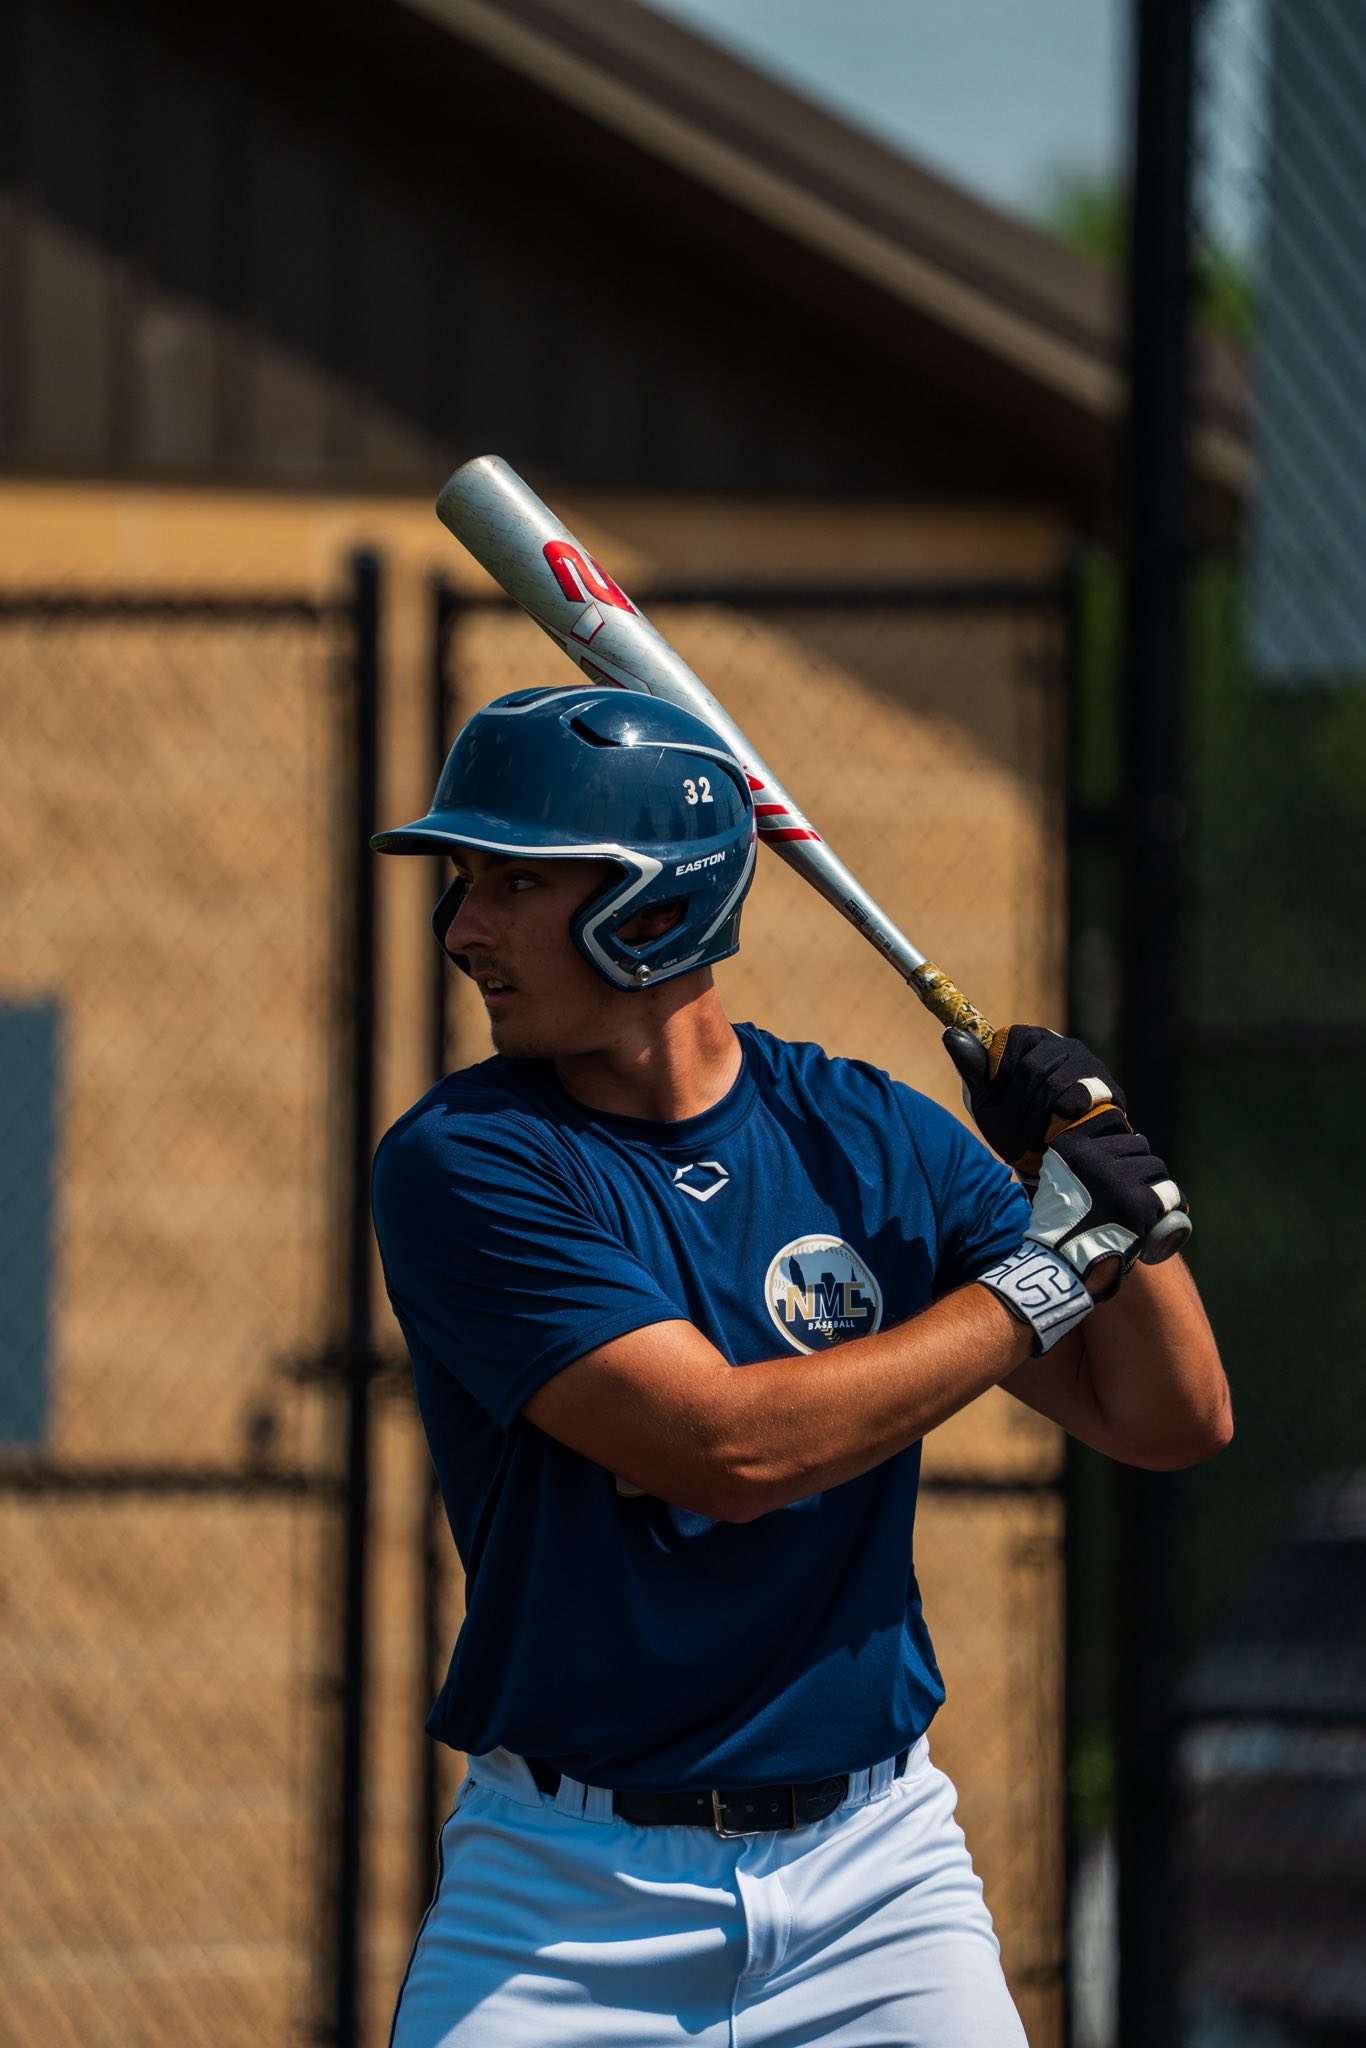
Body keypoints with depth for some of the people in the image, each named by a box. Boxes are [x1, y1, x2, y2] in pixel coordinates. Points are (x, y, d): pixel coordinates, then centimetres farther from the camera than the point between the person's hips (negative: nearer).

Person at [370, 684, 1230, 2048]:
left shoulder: (870, 1139, 3)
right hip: (566, 1897, -3)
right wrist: (1049, 1266, -13)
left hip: (874, 1874, 3)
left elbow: (1173, 1421, 6)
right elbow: (730, 1446, -21)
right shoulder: (462, 1164, -10)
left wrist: (1121, 1187, -11)